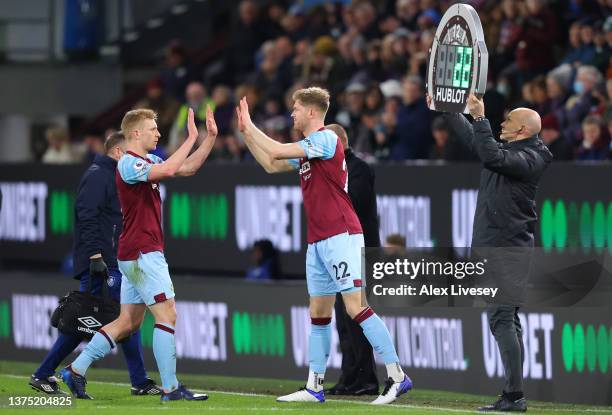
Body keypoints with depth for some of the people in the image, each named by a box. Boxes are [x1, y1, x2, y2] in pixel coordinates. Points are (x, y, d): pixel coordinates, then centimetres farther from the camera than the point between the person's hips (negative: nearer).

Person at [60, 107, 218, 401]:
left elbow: (187, 168, 18)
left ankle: (76, 369, 13)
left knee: (128, 322, 11)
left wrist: (210, 138, 9)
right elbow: (168, 169, -29)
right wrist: (192, 138, -21)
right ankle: (170, 388, -8)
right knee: (167, 315, -9)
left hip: (135, 255, 10)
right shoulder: (129, 163, -14)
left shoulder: (148, 161, 16)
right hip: (142, 252, -10)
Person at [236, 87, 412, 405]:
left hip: (340, 236, -10)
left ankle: (397, 376, -16)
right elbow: (272, 165, 28)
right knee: (318, 314, 10)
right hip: (317, 243, 10)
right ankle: (314, 387, 14)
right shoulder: (308, 148, 18)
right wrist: (247, 133, 22)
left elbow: (277, 152, -14)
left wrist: (250, 126, -1)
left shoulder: (326, 139, -9)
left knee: (357, 307, -15)